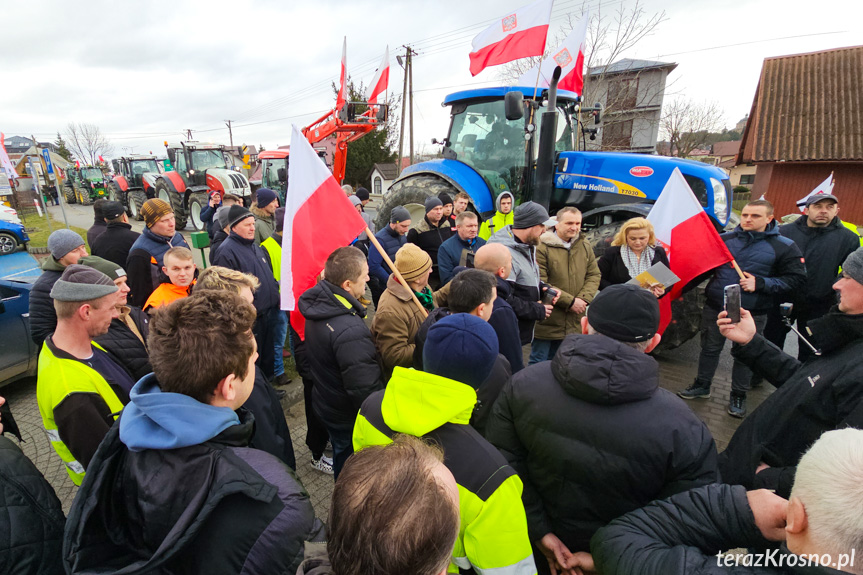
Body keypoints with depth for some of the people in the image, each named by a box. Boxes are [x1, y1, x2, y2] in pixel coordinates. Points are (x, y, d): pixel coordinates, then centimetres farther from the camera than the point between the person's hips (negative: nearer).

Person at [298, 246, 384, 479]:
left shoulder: (318, 303, -8)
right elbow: (366, 391, -32)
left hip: (326, 404, 9)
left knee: (342, 458, 32)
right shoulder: (351, 333, -38)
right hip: (350, 419, -9)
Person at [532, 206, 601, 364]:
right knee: (538, 363, 7)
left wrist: (584, 299, -9)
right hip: (546, 320, -5)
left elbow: (594, 275, 9)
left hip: (573, 321, 6)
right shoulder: (542, 248, -14)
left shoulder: (585, 247, 8)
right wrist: (570, 301, -16)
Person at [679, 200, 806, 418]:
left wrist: (760, 284, -19)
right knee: (709, 348, 15)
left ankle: (738, 396, 30)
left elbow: (796, 279, -6)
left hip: (751, 314, -2)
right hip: (715, 308, 2)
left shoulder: (784, 247, -4)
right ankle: (702, 385, 32)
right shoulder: (725, 239, 2)